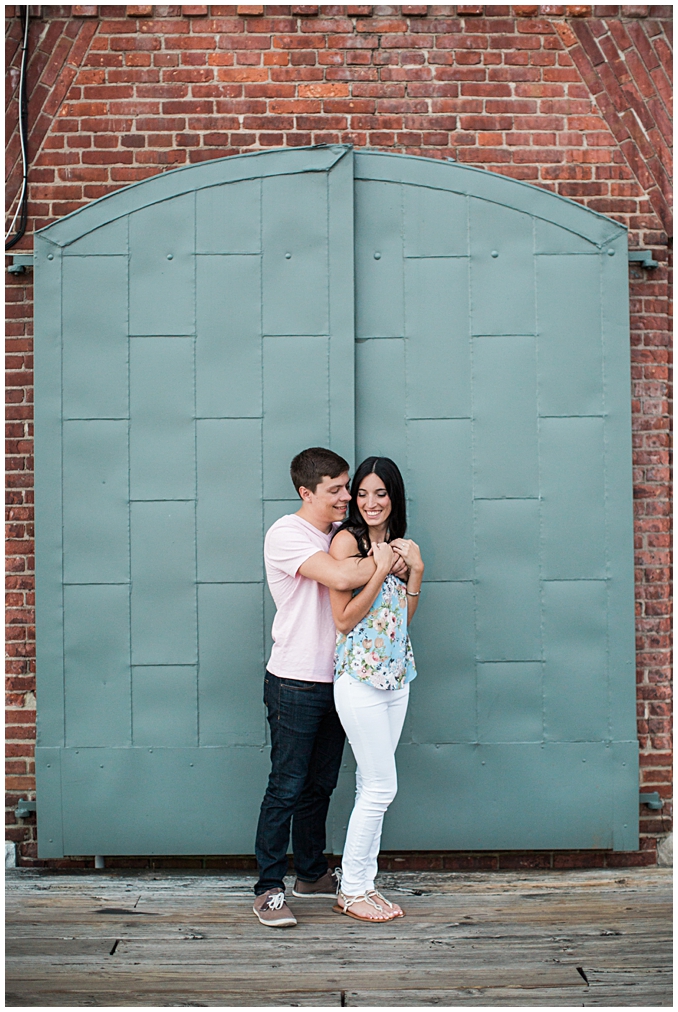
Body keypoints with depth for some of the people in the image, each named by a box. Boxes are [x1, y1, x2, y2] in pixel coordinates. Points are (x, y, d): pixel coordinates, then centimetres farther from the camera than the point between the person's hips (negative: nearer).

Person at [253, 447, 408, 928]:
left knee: (320, 784, 16)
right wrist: (385, 560, -14)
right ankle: (269, 889, 8)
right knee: (287, 788, -2)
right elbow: (339, 577, -29)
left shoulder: (341, 533, 11)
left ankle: (312, 873, 30)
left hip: (334, 680, 8)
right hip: (295, 684, -8)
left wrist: (403, 567, -5)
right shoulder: (287, 534, -15)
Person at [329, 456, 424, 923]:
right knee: (381, 786, -3)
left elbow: (404, 616, 12)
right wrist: (380, 570, -16)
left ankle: (364, 882, 20)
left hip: (395, 675, 7)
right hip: (359, 677, -7)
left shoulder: (396, 543, 12)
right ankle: (351, 890, 10)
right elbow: (345, 619, -13)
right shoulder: (347, 540, -9)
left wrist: (416, 570, 0)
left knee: (372, 785, 11)